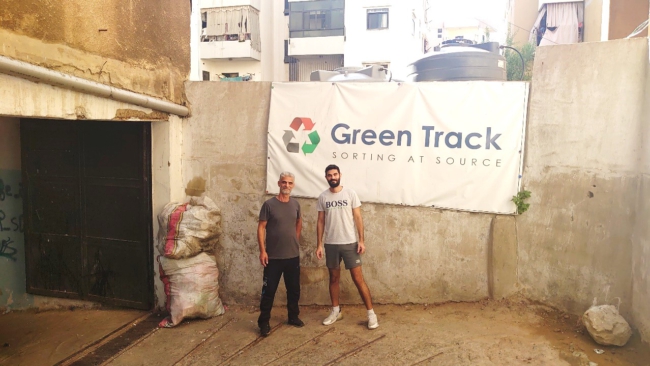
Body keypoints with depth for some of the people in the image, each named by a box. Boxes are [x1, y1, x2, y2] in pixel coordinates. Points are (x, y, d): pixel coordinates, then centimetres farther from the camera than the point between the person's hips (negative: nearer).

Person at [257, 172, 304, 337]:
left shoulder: (295, 204, 4)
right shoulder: (269, 204, -9)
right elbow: (261, 228, -9)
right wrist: (262, 250, -14)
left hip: (293, 255, 4)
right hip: (273, 257, -4)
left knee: (294, 289, 15)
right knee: (269, 290, 2)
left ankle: (293, 317, 32)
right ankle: (264, 322, 14)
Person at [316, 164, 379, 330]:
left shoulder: (350, 193, -4)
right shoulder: (323, 197, 3)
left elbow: (358, 218, -3)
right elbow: (320, 222, 6)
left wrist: (361, 240, -9)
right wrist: (319, 244, 1)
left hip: (350, 243, -3)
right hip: (330, 244, 3)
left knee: (358, 278, -2)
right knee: (334, 278, 13)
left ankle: (371, 313, 7)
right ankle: (336, 311, 27)